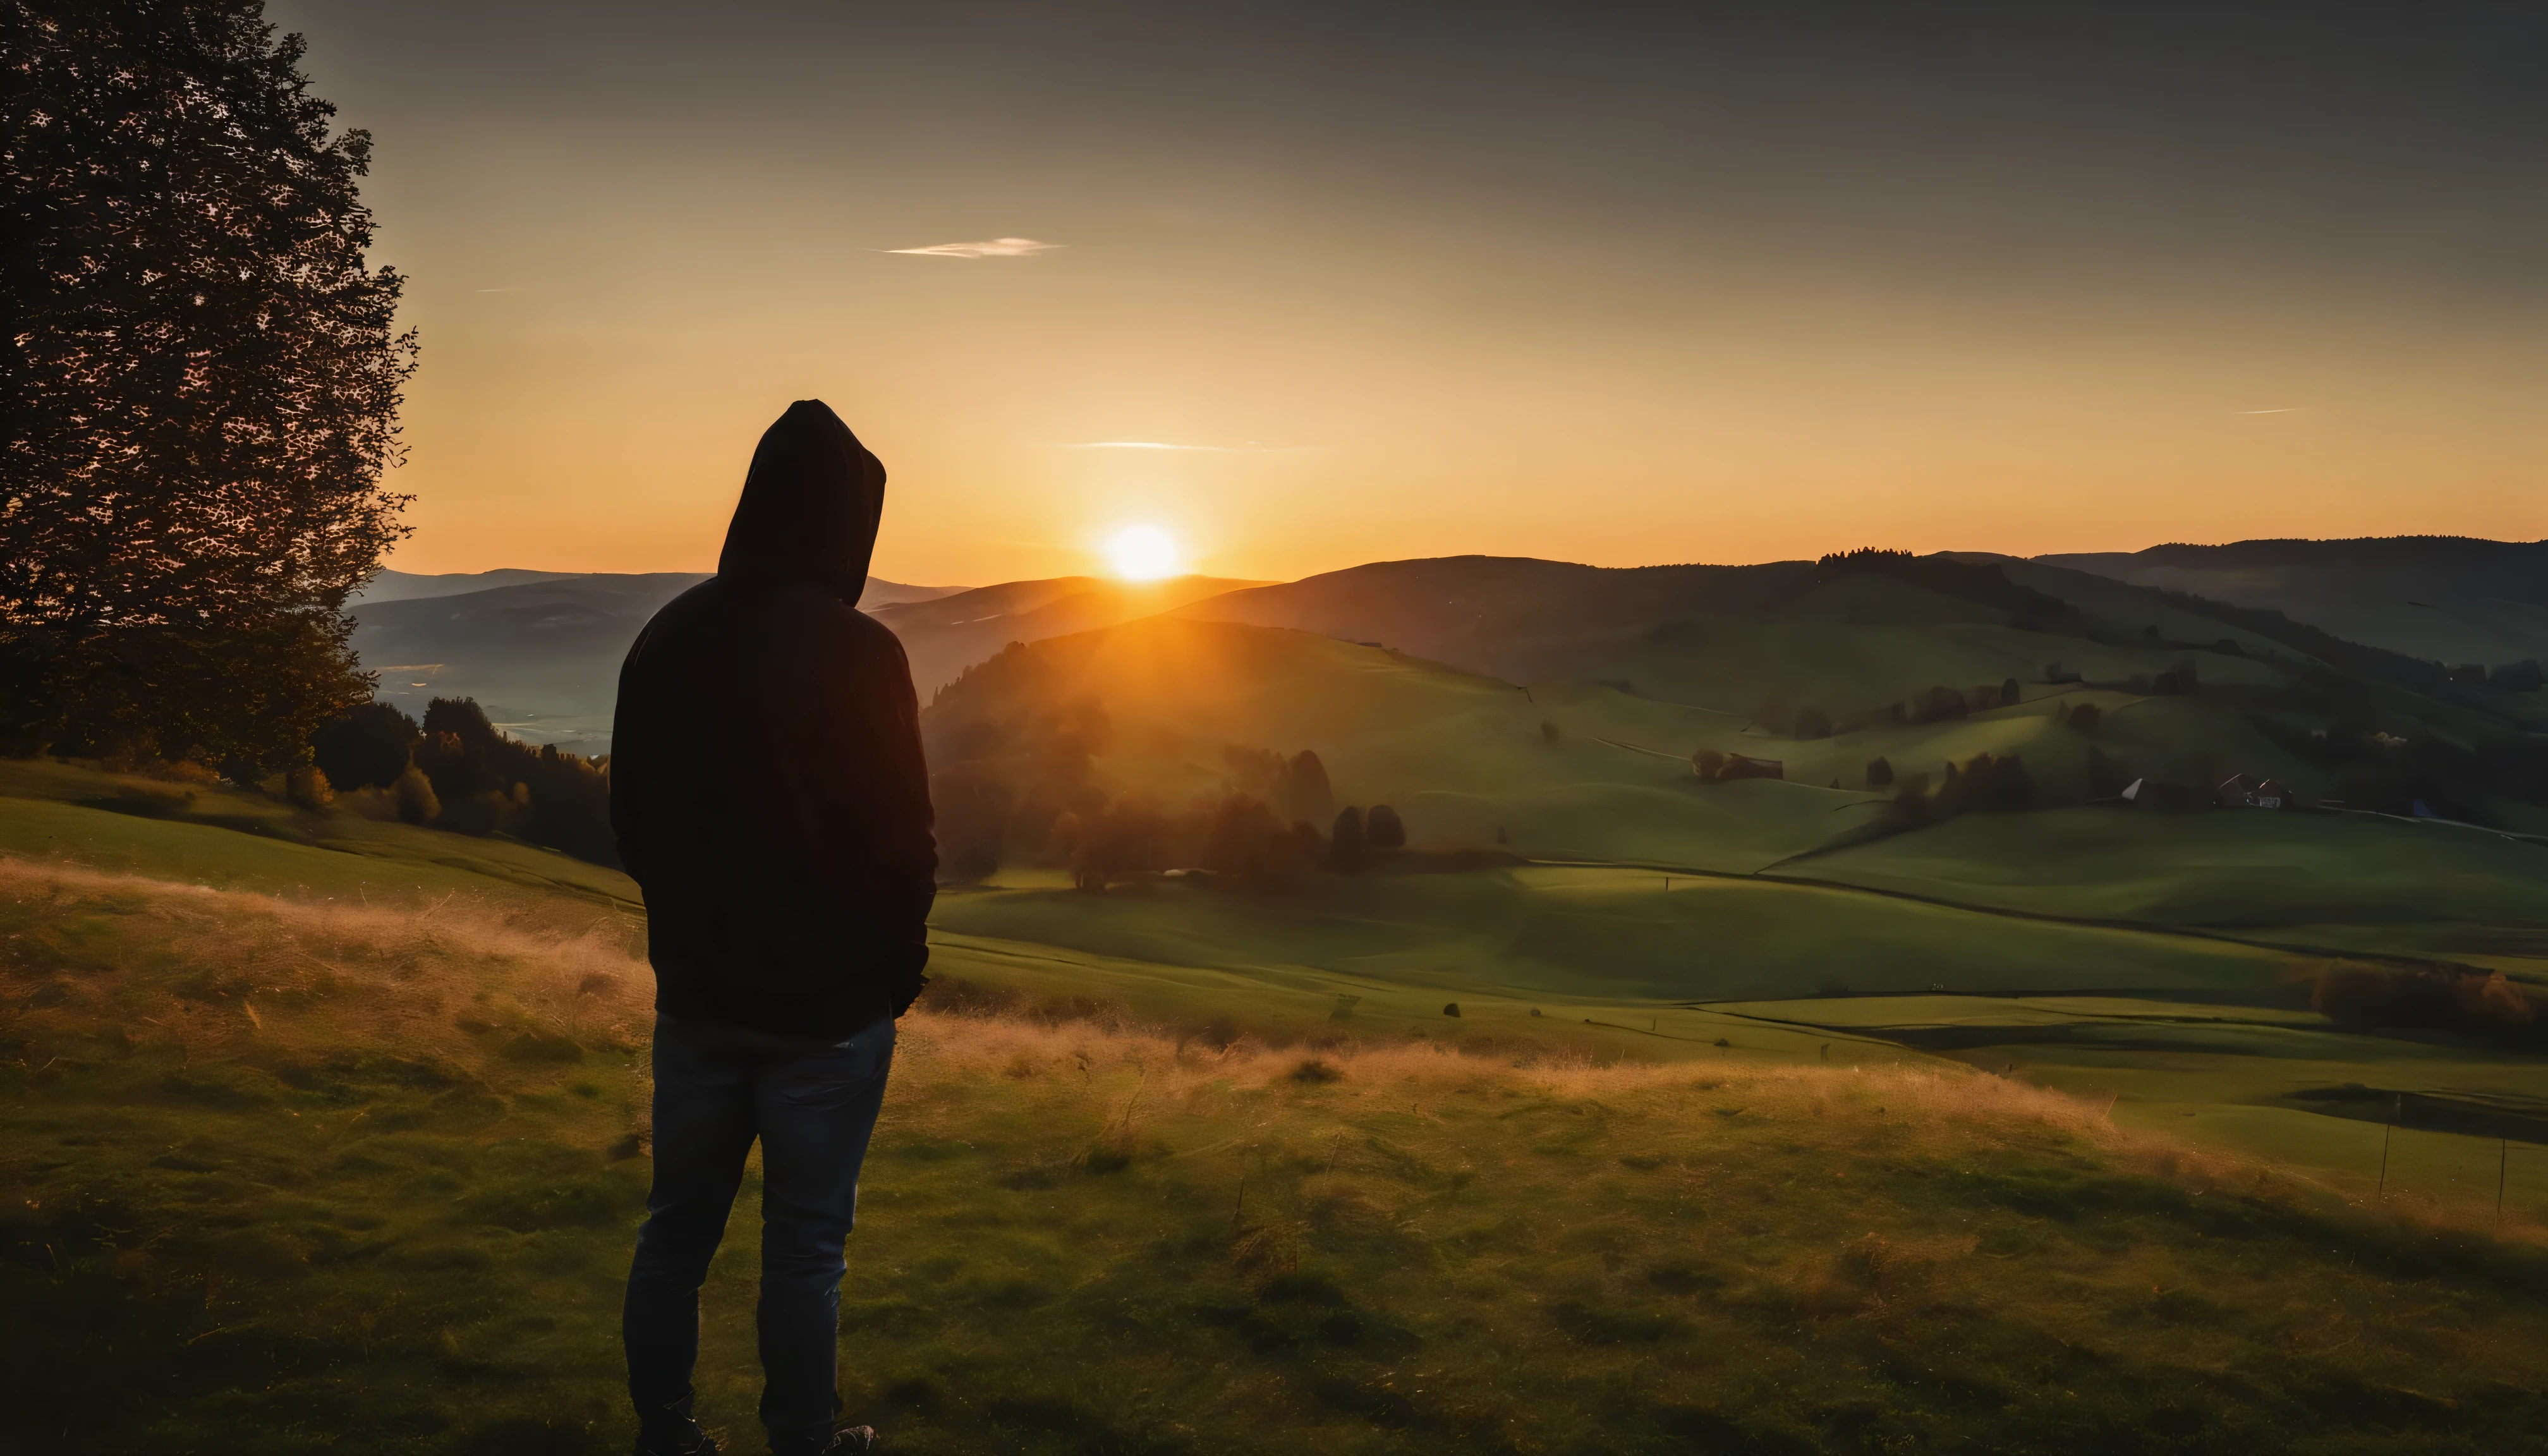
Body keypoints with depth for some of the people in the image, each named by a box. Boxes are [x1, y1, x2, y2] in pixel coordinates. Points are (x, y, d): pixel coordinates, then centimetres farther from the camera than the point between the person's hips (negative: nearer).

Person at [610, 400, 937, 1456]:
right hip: (830, 1004, -5)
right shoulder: (858, 654, -19)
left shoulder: (666, 640, -1)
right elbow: (905, 841, -14)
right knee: (805, 1243, 8)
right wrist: (900, 960, 3)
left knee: (679, 1226, 17)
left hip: (697, 993, 5)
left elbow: (630, 822, 7)